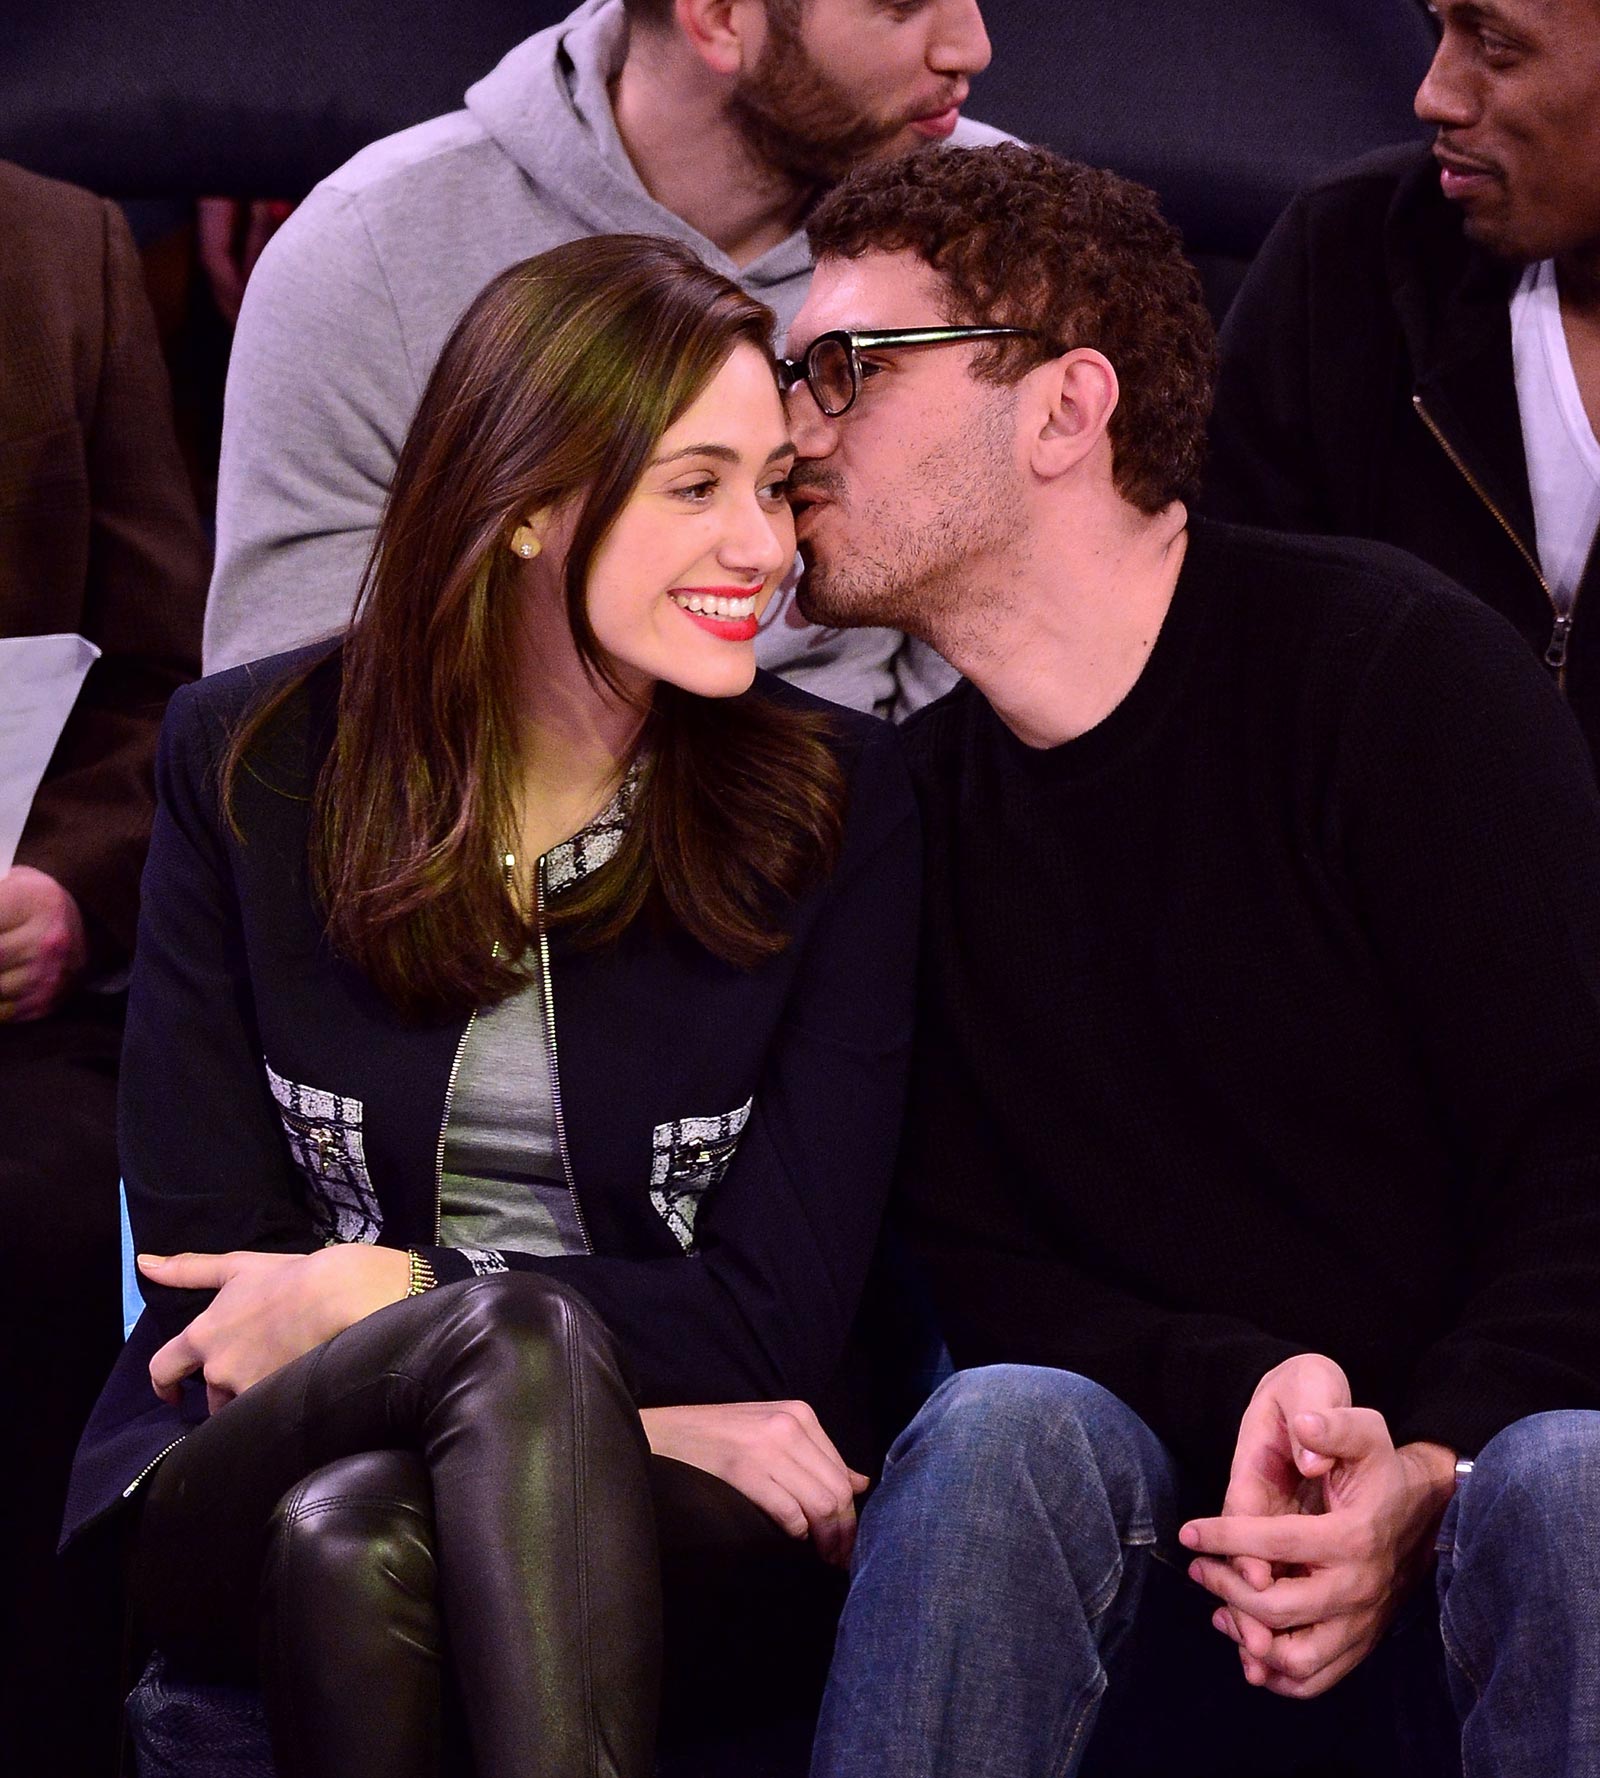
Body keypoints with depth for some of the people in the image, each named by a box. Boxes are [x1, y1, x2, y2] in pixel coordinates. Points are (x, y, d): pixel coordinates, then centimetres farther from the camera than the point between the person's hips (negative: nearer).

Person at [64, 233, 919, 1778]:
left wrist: (388, 1297, -10)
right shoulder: (250, 765, 2)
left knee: (349, 1528, -36)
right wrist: (615, 1406, -15)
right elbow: (205, 1264, -2)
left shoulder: (833, 802, 1)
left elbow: (776, 1315, -2)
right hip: (242, 1484, 0)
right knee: (516, 1336, -36)